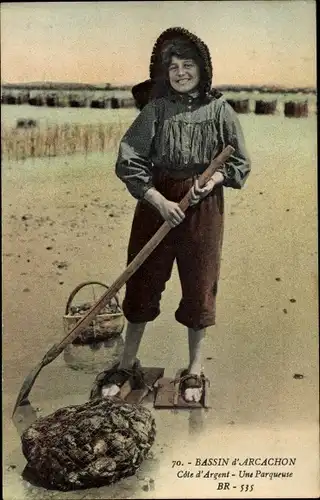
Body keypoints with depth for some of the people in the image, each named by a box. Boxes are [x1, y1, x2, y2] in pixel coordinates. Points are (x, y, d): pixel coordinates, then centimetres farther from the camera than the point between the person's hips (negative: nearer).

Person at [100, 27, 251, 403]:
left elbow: (240, 164, 4)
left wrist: (213, 179, -15)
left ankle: (194, 369, 25)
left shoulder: (220, 110, 0)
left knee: (199, 285, 6)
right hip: (157, 201, 1)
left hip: (203, 206, 0)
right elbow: (128, 161, -6)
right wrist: (160, 201, -15)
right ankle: (128, 363, 26)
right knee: (142, 280, 7)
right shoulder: (156, 109, -1)